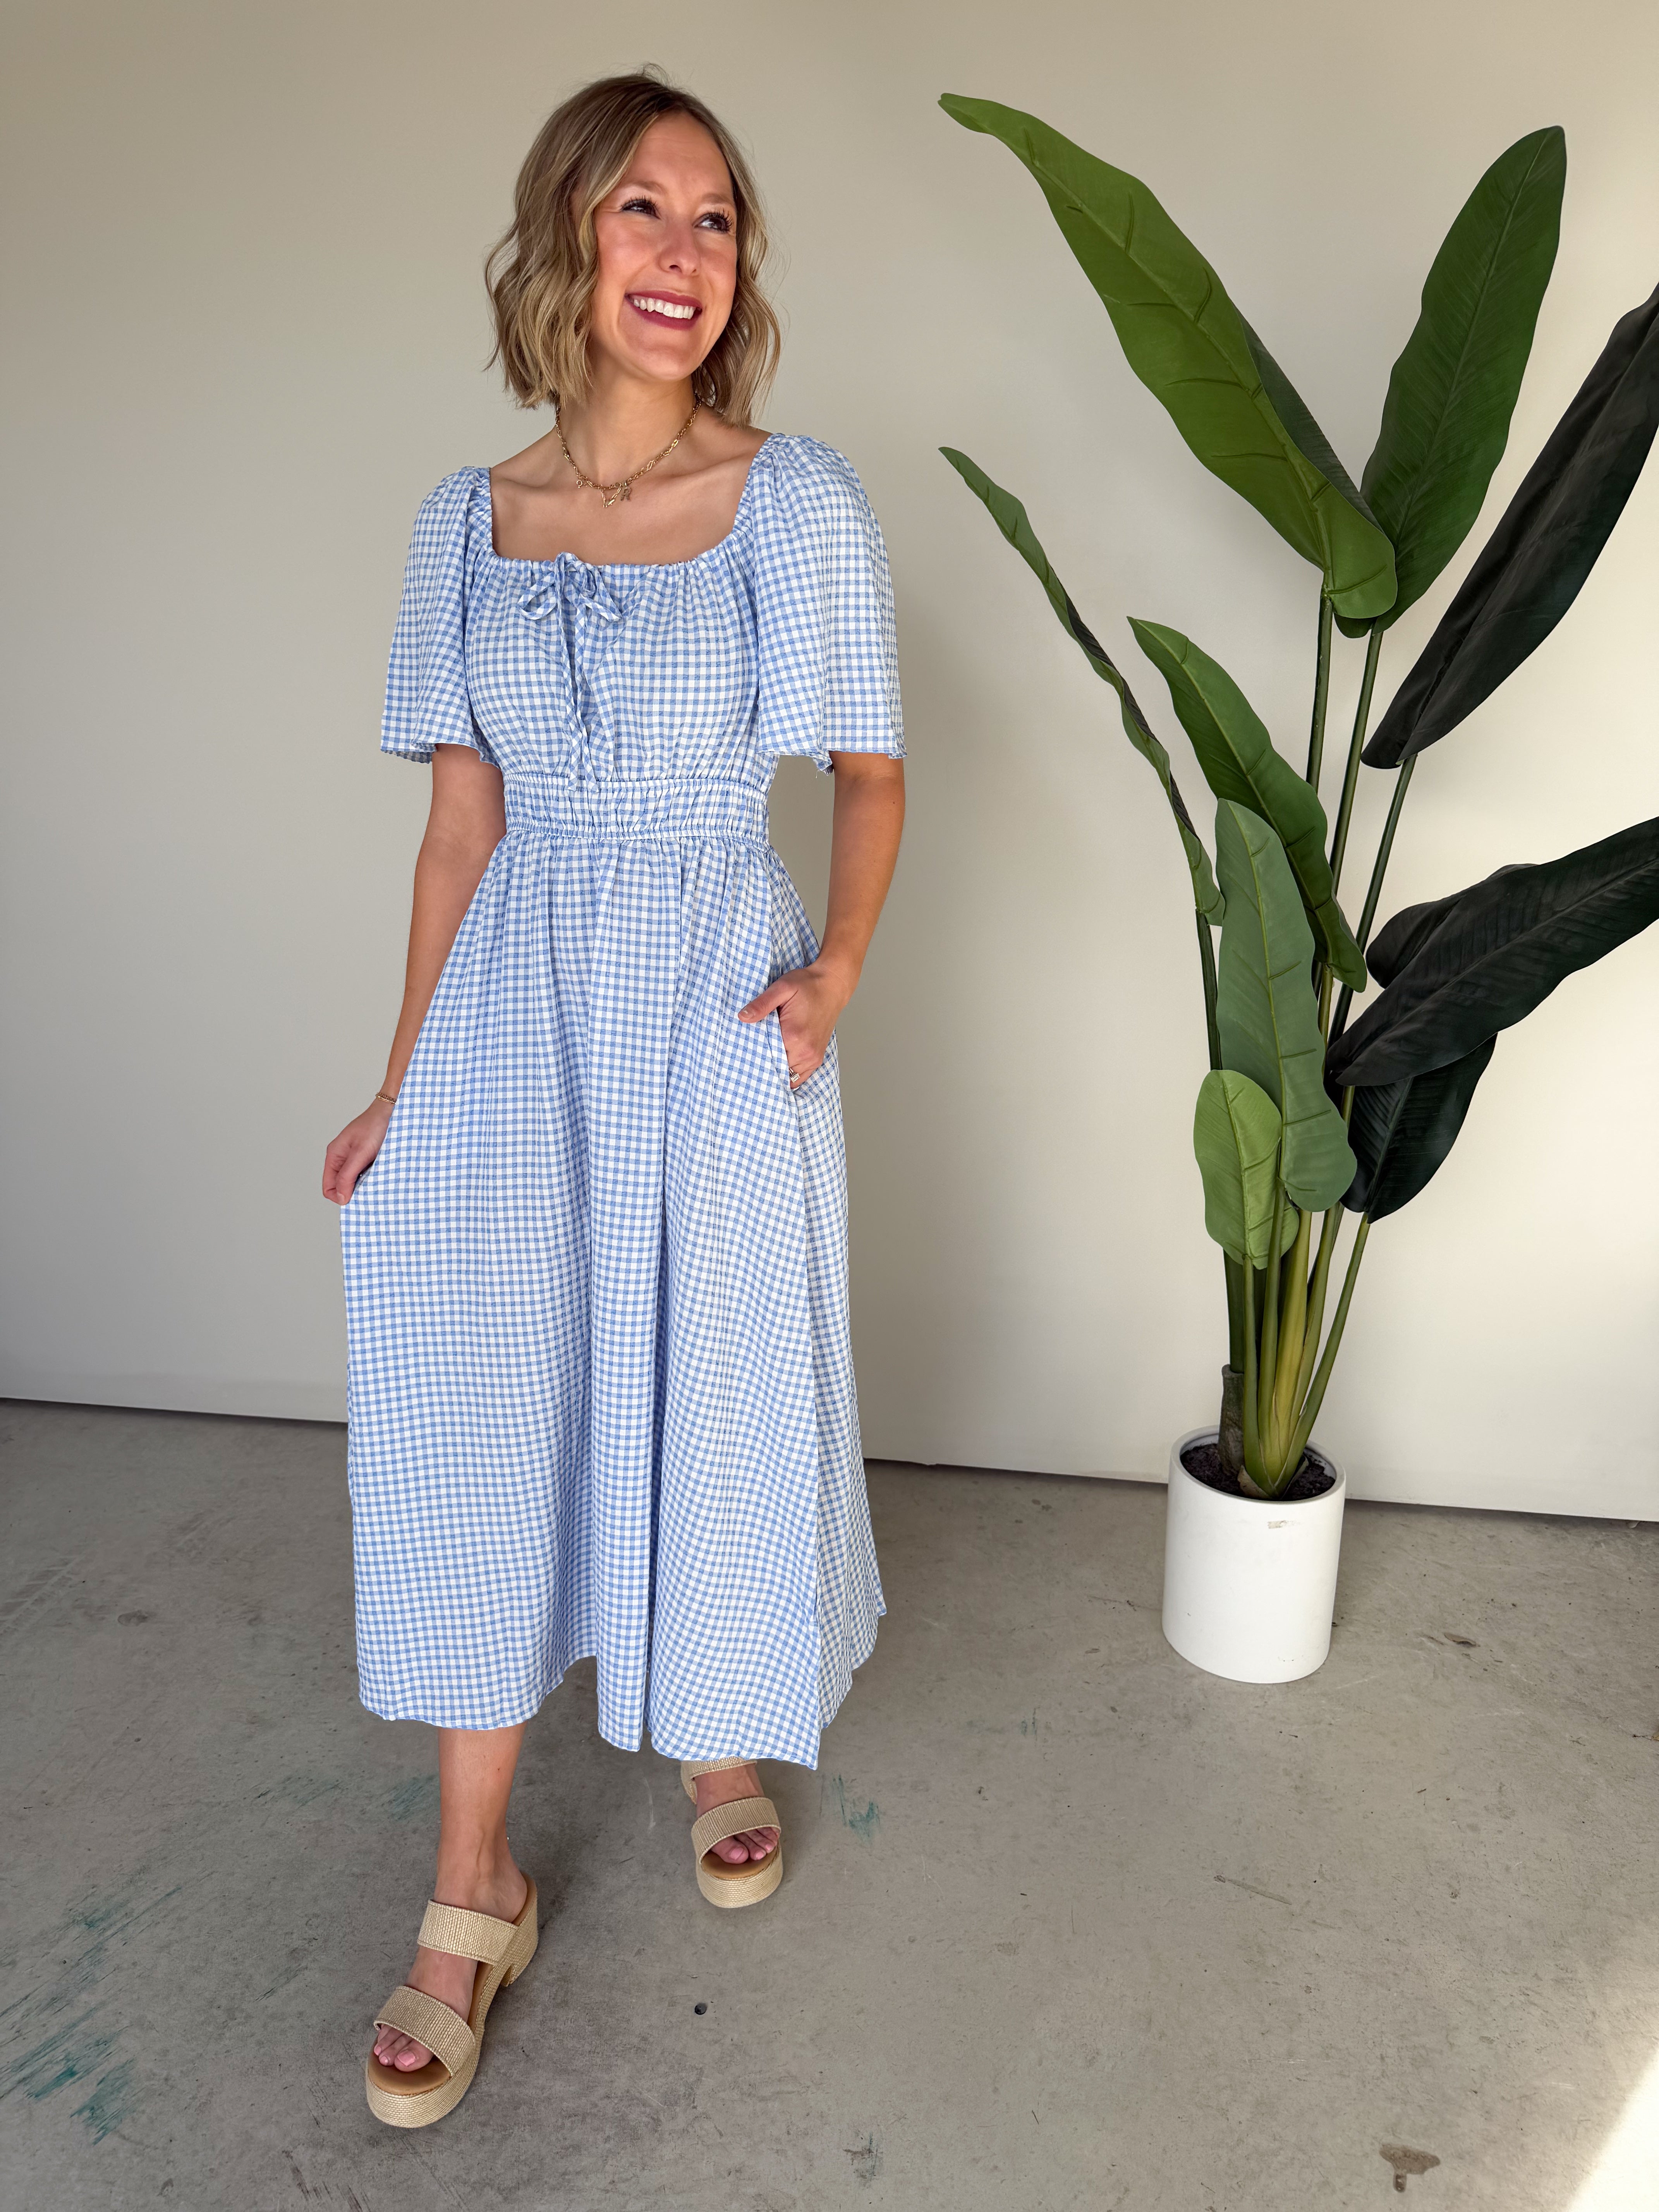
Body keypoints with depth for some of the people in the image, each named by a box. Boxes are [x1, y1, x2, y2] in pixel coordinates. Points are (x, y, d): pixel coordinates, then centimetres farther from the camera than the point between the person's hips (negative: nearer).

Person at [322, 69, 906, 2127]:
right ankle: (473, 1891, 20)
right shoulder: (468, 521, 5)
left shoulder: (801, 502, -3)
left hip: (715, 1011, -2)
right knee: (478, 1412, 2)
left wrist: (838, 967, -14)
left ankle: (726, 1738, 40)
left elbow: (872, 771, 4)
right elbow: (465, 818, 7)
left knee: (717, 1391, 9)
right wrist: (402, 1078, 6)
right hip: (515, 1008, 3)